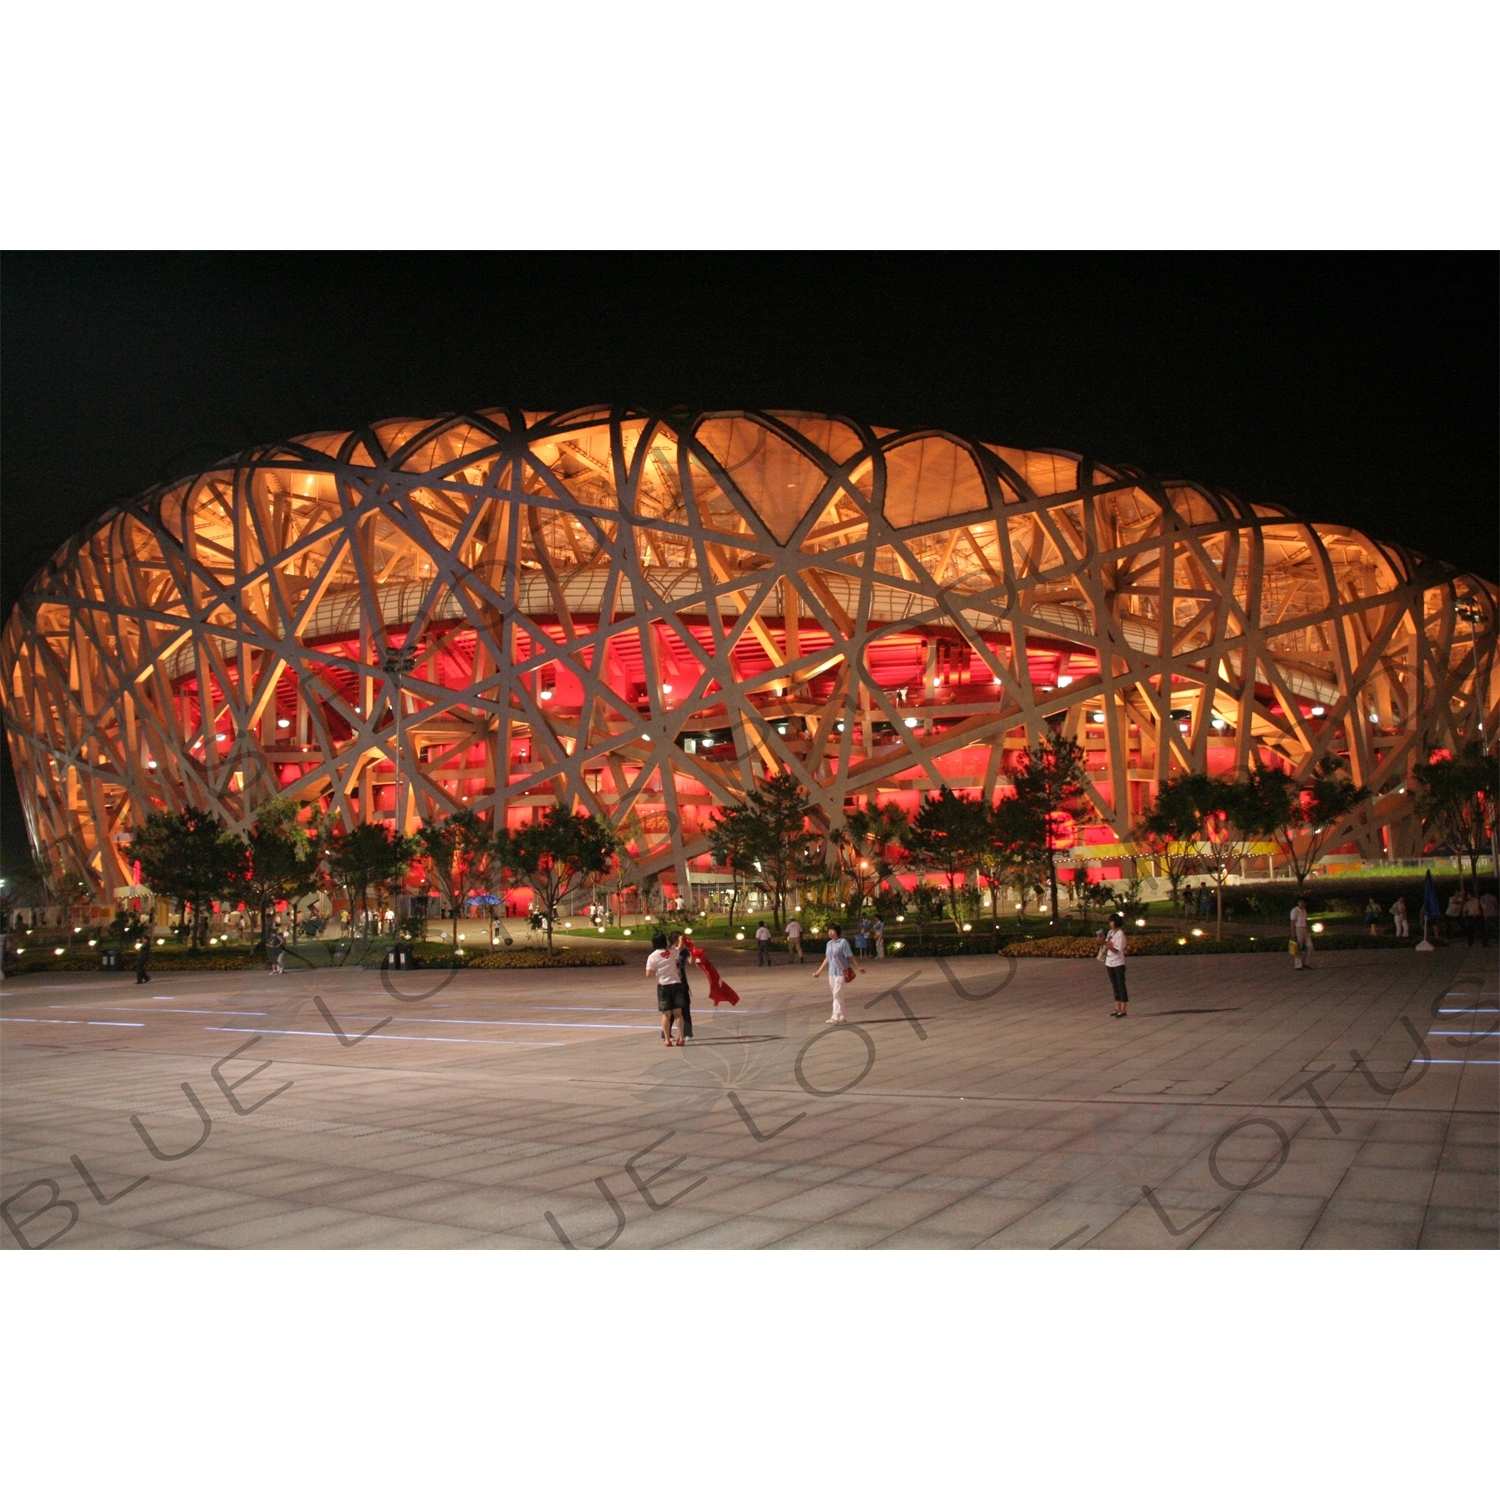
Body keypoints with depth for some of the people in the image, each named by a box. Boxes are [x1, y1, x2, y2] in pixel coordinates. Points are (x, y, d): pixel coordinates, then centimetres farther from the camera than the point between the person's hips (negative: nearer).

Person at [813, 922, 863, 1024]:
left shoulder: (843, 942, -9)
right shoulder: (828, 944, 11)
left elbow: (850, 957, -8)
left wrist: (858, 967, -10)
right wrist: (819, 971, 18)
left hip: (841, 972, -7)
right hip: (831, 973, 7)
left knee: (837, 995, -9)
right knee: (837, 995, 11)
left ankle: (835, 1017, -9)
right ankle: (842, 1016, 19)